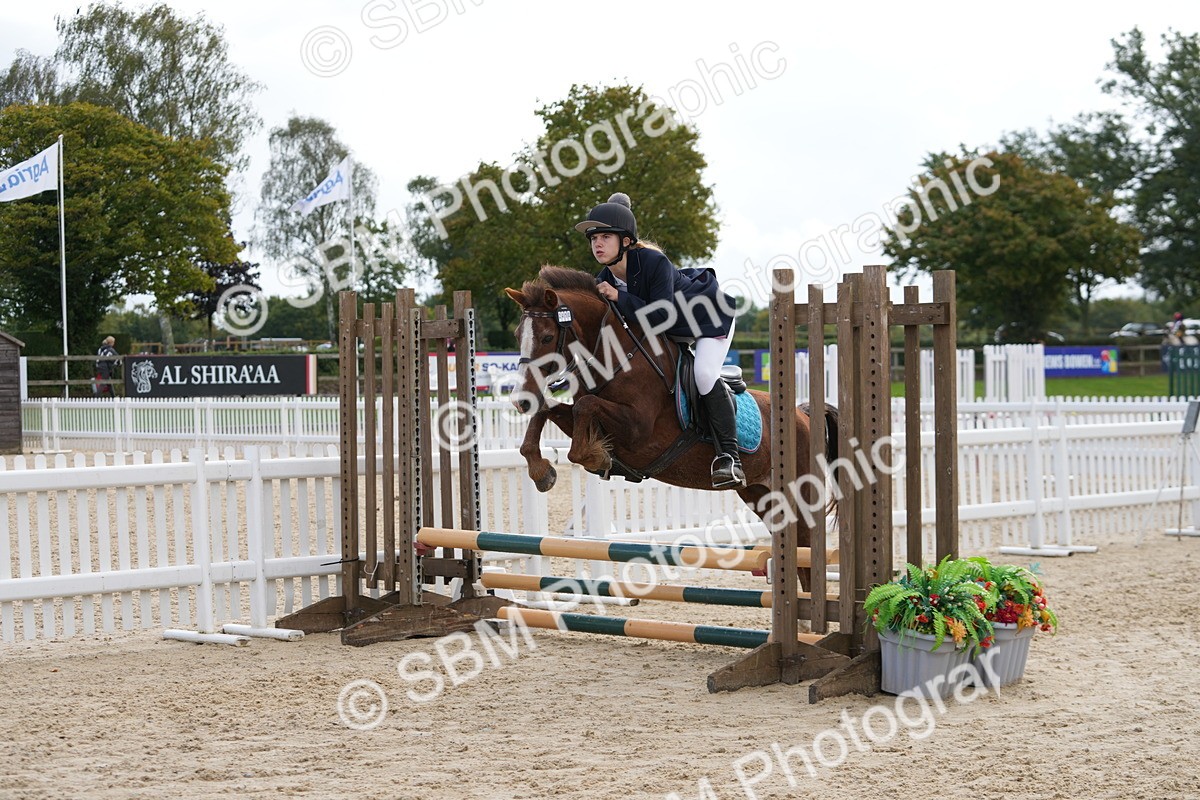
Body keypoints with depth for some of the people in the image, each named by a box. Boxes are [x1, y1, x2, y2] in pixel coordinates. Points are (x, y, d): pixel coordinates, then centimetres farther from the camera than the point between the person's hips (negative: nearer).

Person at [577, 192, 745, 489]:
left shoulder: (655, 262, -36)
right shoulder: (605, 279, -15)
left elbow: (659, 316, -40)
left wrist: (618, 297, -44)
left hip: (709, 315, -8)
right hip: (669, 330, 8)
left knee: (704, 375, -27)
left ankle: (729, 456, -20)